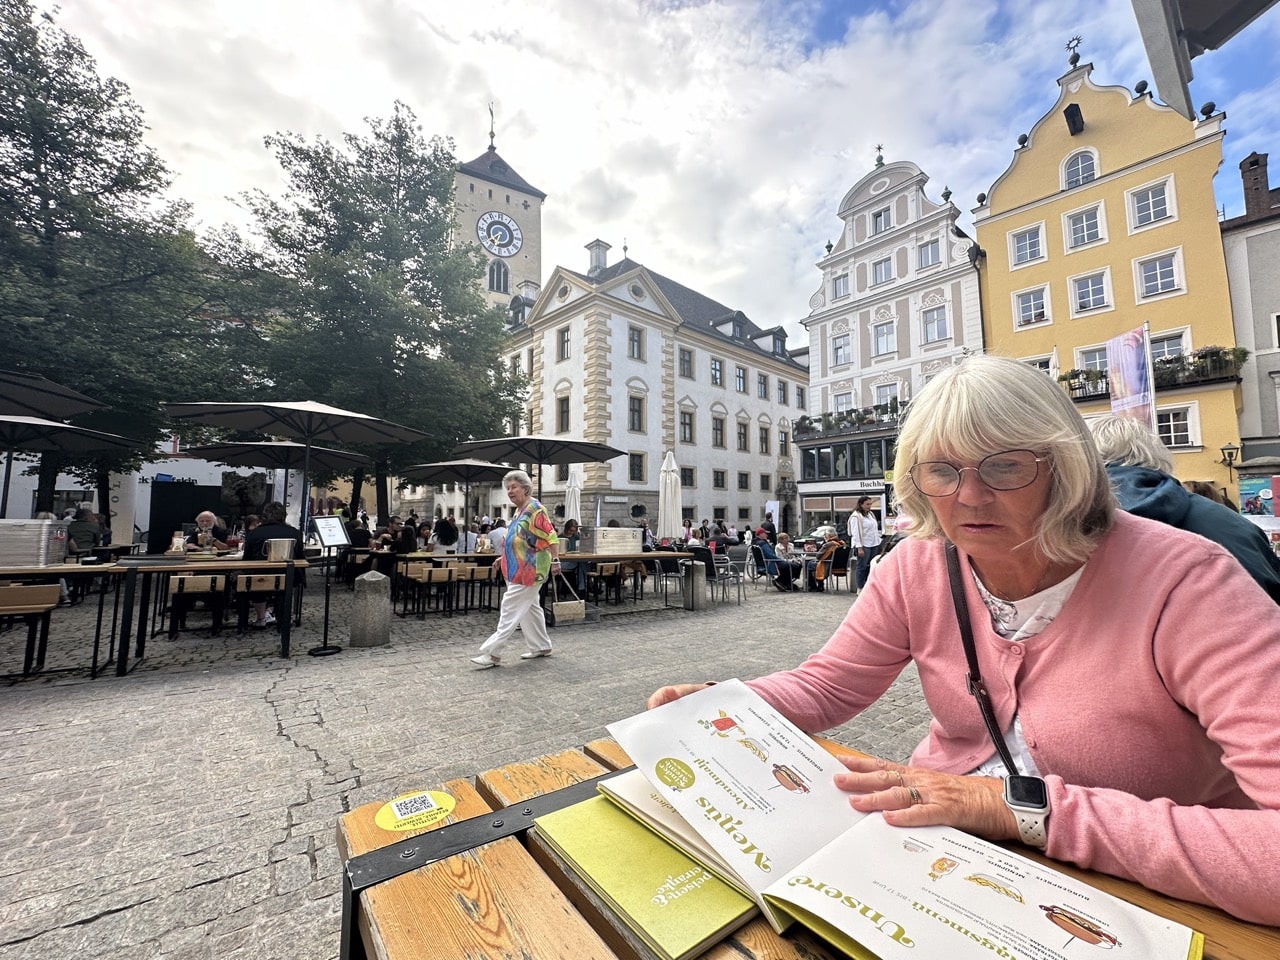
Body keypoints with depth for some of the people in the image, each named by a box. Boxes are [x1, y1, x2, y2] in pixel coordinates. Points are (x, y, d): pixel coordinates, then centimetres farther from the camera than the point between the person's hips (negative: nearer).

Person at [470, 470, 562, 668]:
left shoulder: (535, 509, -15)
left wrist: (555, 560, -26)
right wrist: (504, 558, 20)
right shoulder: (520, 511, 14)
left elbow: (551, 537, -20)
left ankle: (493, 653, 1)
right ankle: (541, 647, 27)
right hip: (519, 570, 10)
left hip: (529, 570, -10)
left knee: (510, 610, -5)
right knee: (530, 609, 16)